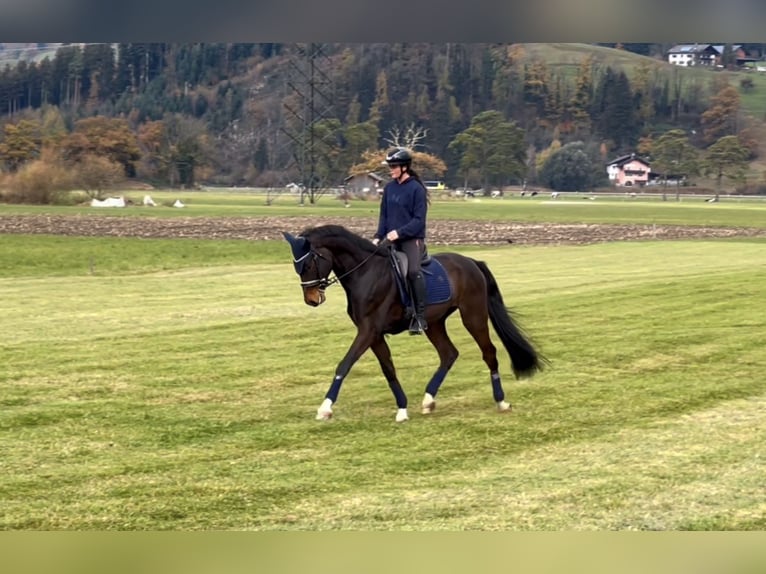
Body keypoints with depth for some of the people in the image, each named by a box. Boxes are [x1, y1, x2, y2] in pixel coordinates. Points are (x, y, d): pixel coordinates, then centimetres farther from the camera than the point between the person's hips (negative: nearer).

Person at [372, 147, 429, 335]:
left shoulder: (416, 189, -8)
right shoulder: (389, 188, 10)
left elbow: (419, 220, -11)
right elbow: (384, 215, 15)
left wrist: (399, 232, -20)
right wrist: (378, 236, 1)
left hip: (412, 239, -7)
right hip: (392, 240, 7)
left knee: (413, 271, -28)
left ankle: (420, 317, -24)